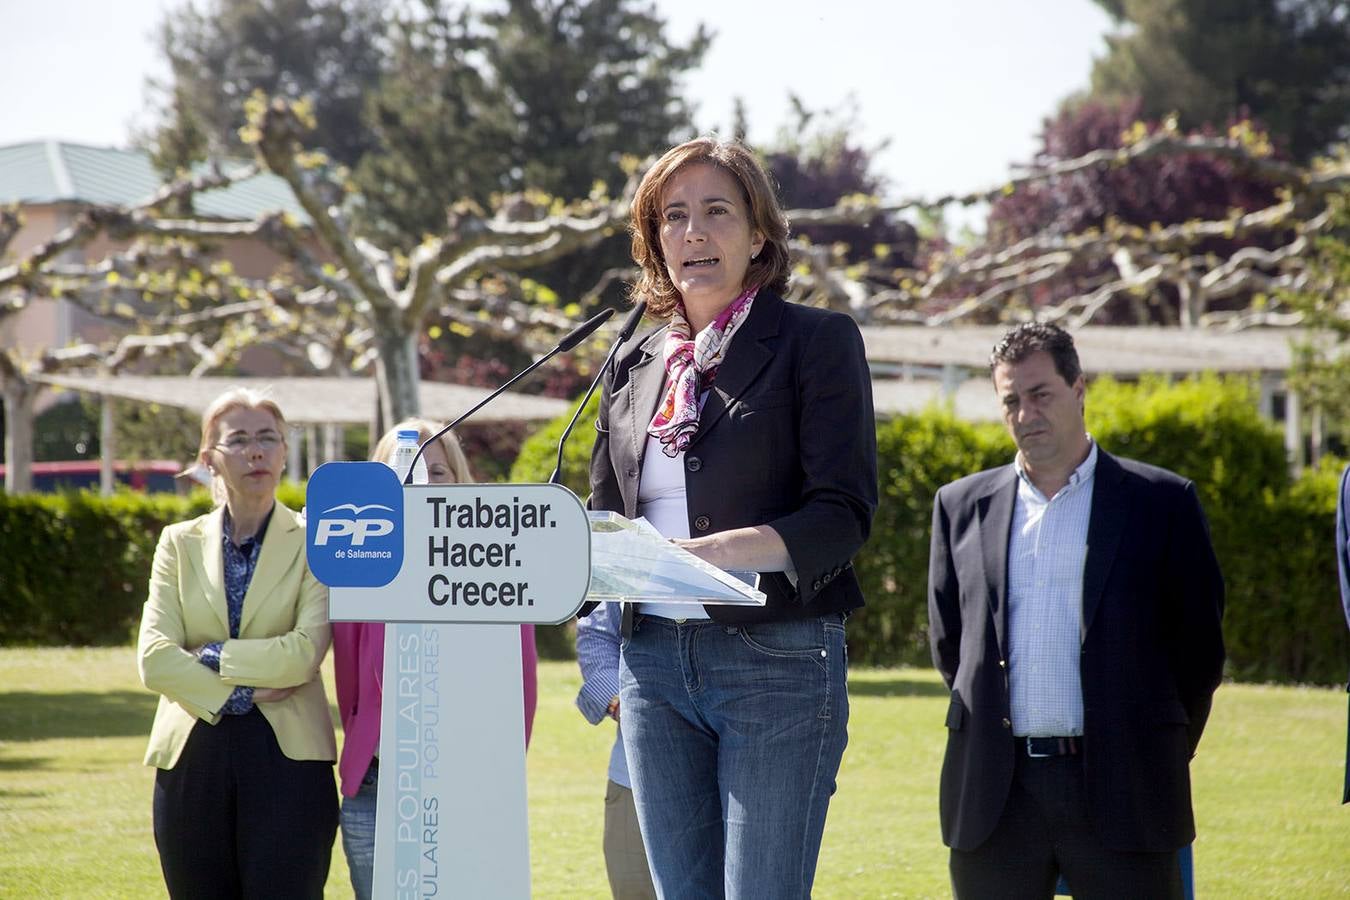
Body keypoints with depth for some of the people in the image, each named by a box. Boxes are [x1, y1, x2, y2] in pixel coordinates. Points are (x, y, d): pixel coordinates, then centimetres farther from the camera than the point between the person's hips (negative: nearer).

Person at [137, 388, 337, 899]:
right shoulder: (180, 544, 12)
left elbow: (305, 653, -10)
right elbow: (154, 659, 0)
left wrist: (209, 657, -7)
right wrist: (235, 694, -9)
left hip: (287, 760, -3)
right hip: (192, 760, 3)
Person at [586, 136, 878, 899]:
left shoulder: (816, 341, -1)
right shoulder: (634, 364, 16)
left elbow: (843, 514, -10)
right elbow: (605, 511, 21)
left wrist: (718, 551, -26)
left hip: (779, 660, -5)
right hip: (655, 659, 5)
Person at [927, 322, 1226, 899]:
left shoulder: (1161, 503, 4)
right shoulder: (962, 505, 13)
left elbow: (1199, 641, 6)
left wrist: (1162, 753, 8)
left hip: (1118, 788, -2)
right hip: (995, 800, 3)